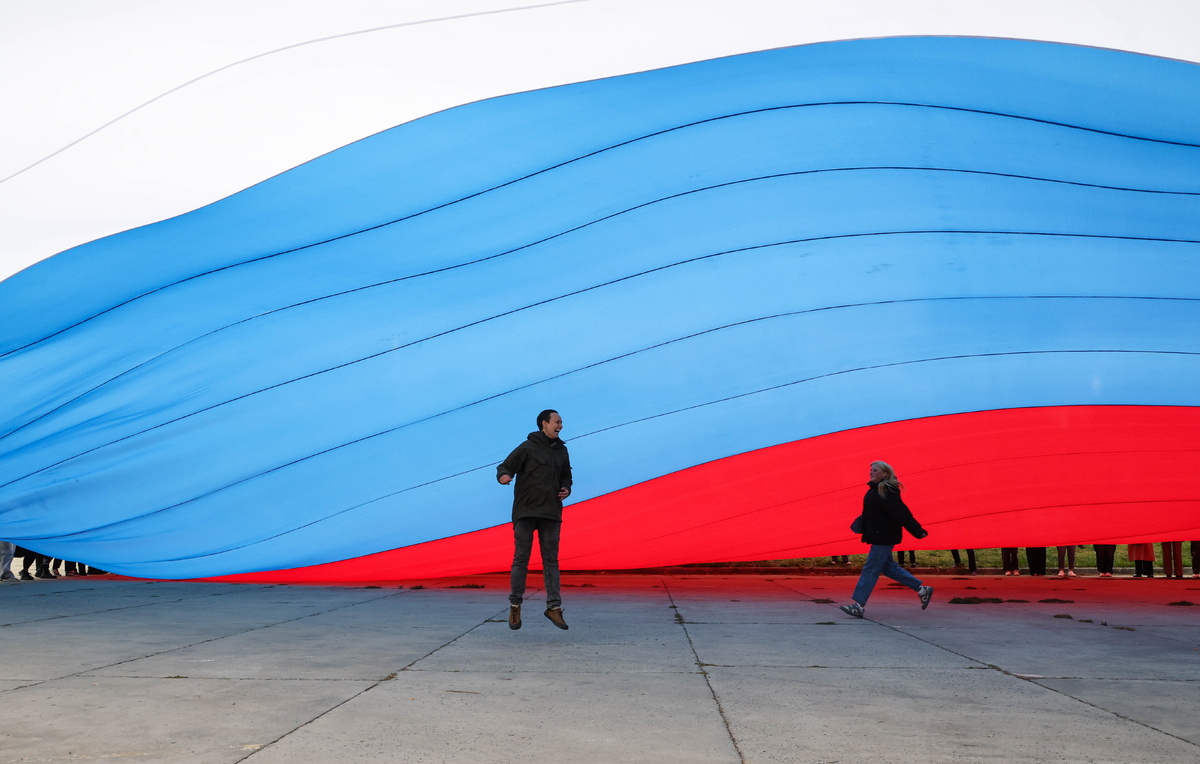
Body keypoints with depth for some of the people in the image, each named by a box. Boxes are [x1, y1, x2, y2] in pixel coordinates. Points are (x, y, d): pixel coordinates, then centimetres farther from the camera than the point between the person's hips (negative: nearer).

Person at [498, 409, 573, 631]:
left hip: (551, 513, 4)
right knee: (520, 559, 0)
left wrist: (566, 489, 4)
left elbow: (566, 477, 26)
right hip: (525, 512, -4)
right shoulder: (527, 448, -3)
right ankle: (515, 605, 11)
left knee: (551, 561, 4)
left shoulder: (562, 451, 14)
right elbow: (504, 467, -5)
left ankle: (554, 606, 7)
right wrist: (503, 476, -28)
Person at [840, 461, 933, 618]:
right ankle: (922, 589, 24)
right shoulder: (875, 490, 11)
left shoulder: (887, 493, -19)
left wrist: (918, 531, -23)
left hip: (884, 537, -10)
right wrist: (862, 523, 9)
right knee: (887, 567, 16)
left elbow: (902, 514, -22)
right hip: (879, 536, 10)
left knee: (870, 569, -7)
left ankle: (858, 605, -3)